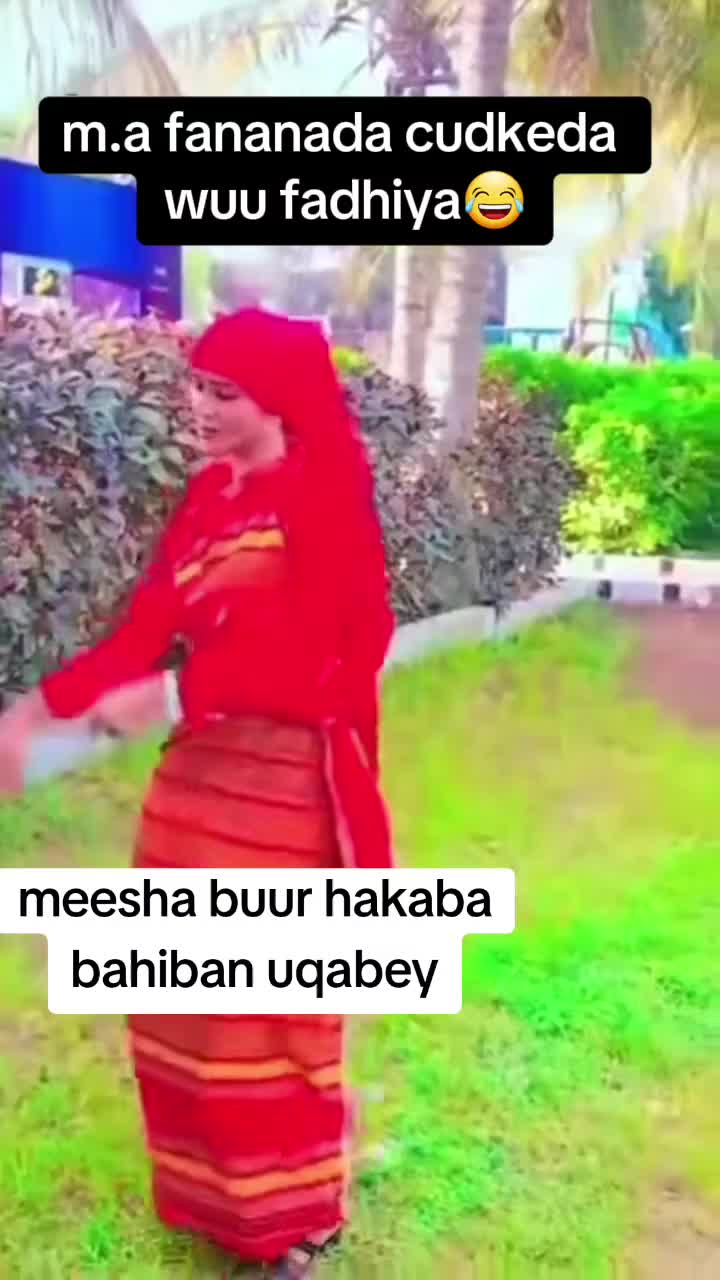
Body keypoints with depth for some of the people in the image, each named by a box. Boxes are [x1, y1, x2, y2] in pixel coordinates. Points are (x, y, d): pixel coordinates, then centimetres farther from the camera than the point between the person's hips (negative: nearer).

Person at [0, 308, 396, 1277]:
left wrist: (168, 695, -29)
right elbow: (146, 628, 5)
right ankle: (213, 1187, 40)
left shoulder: (324, 501, -13)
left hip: (283, 778, -7)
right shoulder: (208, 496, 8)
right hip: (201, 765, 7)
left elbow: (301, 654, -23)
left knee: (273, 995, 7)